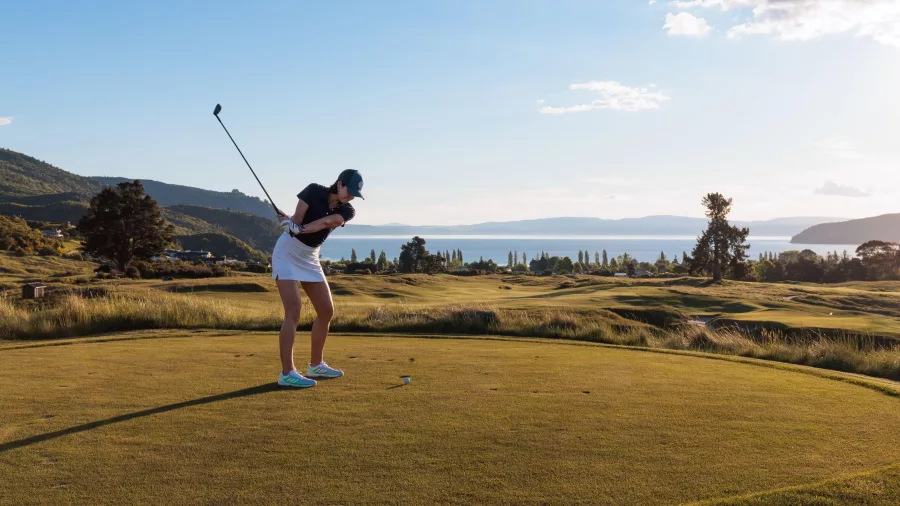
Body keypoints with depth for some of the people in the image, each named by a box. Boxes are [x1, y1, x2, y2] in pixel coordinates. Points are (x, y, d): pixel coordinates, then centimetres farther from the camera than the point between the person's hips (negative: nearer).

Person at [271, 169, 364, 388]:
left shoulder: (347, 211, -5)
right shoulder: (314, 191, -13)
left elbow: (325, 222, -25)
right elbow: (296, 220, -19)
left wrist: (299, 228, -43)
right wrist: (292, 224, -43)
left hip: (310, 259, 6)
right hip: (287, 253, -6)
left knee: (327, 311, 6)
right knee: (294, 312, -17)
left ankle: (315, 365, 21)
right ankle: (287, 373, -16)